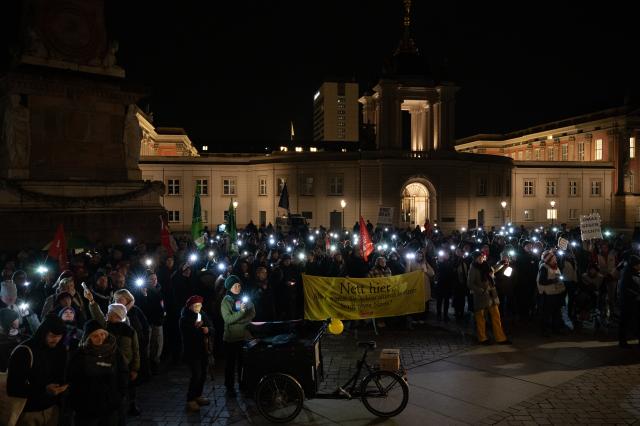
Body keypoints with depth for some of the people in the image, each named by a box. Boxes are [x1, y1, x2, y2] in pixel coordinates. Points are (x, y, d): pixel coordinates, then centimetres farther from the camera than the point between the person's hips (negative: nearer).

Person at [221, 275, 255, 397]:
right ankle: (229, 387, 18)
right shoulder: (225, 301, -4)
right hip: (231, 337, -3)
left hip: (245, 336, 3)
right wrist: (241, 311, -25)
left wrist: (236, 320, -13)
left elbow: (252, 314, -1)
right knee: (230, 363, 7)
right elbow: (228, 319, -14)